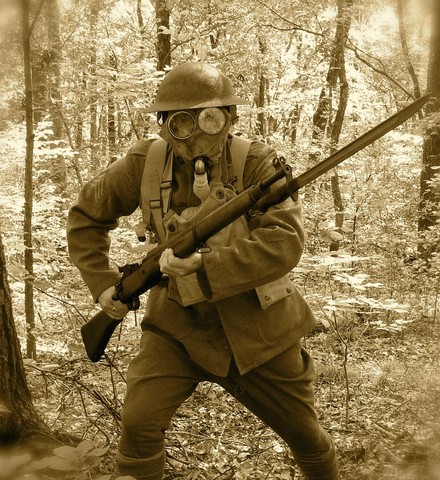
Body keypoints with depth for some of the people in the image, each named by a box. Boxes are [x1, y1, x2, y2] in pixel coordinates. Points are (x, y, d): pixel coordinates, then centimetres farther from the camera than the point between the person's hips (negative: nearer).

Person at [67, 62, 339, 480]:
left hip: (257, 329, 0)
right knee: (139, 423, -18)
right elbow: (86, 217, 5)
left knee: (306, 437, 16)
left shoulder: (256, 163, -17)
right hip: (178, 325, 1)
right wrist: (102, 283, -3)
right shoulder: (144, 165, -10)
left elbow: (285, 242, -29)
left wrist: (204, 269, -37)